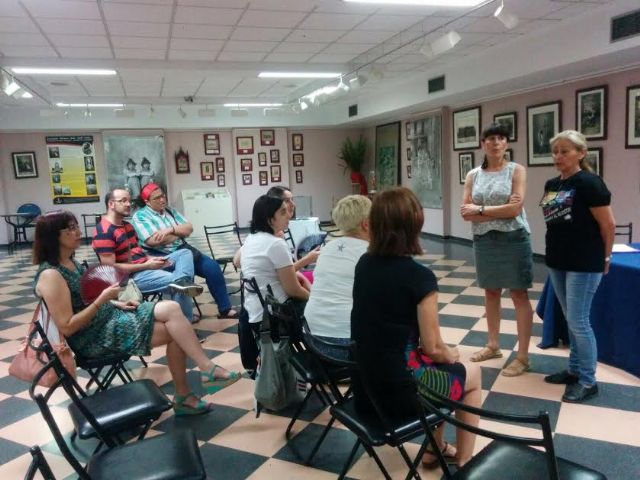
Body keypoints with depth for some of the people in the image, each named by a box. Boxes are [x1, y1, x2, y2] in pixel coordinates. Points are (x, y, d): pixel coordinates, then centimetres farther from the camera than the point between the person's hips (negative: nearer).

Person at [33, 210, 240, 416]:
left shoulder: (70, 262, 9)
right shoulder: (50, 275, -18)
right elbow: (67, 327, -21)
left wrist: (116, 303, 5)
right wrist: (102, 300, -22)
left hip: (108, 316, 9)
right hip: (93, 338, -9)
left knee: (171, 309, -9)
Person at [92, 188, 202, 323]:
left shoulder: (127, 225, 18)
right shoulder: (104, 231, -14)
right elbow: (110, 268, -20)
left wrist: (151, 259, -2)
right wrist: (146, 265, -20)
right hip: (131, 276, -10)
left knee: (184, 253, -3)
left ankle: (180, 281, -30)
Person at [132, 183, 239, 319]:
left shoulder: (171, 211, 17)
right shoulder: (140, 216, -3)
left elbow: (189, 228, 5)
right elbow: (153, 240, -18)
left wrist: (170, 229, -15)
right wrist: (180, 232, -4)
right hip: (160, 257, -6)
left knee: (212, 266, -12)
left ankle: (225, 309, -4)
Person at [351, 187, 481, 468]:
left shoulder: (363, 264, -1)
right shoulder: (420, 277, -21)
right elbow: (432, 348, -12)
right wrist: (450, 355, 8)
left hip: (364, 387, 7)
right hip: (398, 391, -6)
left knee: (440, 365, 31)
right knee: (471, 374, 21)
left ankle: (434, 449, 42)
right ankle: (464, 464, 31)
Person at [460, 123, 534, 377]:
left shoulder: (516, 170, -3)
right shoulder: (473, 175, 6)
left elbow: (515, 208, -15)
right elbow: (466, 213, -3)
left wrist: (480, 209, -10)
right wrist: (500, 211, -14)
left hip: (513, 239, -4)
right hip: (483, 240, 4)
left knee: (519, 295, 1)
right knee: (491, 293, 14)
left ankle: (522, 356, 10)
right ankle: (493, 345, 30)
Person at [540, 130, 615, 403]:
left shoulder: (589, 183, -14)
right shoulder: (552, 185, 8)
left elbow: (608, 225, -11)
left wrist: (604, 257, -1)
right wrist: (556, 250, 15)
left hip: (584, 264, -7)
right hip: (557, 261, 7)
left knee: (578, 321, -2)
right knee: (571, 320, 16)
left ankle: (588, 381, 12)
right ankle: (574, 370, 29)